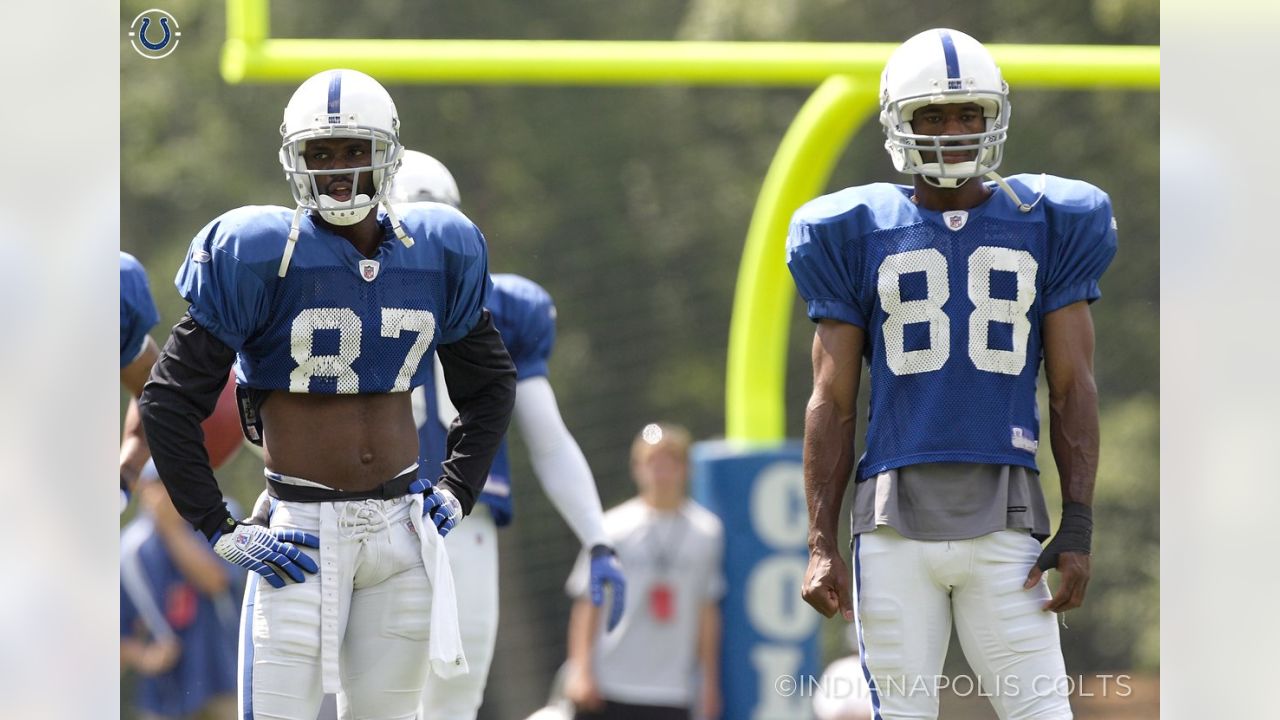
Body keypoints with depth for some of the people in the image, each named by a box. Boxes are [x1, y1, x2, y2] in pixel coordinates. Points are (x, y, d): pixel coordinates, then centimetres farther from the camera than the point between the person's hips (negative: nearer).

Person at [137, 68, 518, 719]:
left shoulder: (435, 253, 6)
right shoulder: (262, 257, -8)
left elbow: (491, 384, 22)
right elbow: (168, 401, -6)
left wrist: (457, 492, 10)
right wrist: (219, 531, -9)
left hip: (403, 526, 4)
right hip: (301, 531, -4)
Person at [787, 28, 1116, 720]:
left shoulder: (1045, 227, 8)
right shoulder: (859, 236, 8)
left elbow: (1073, 390, 7)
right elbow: (832, 402, 8)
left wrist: (1077, 530, -2)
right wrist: (821, 545, 2)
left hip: (1005, 520, 0)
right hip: (895, 518, 1)